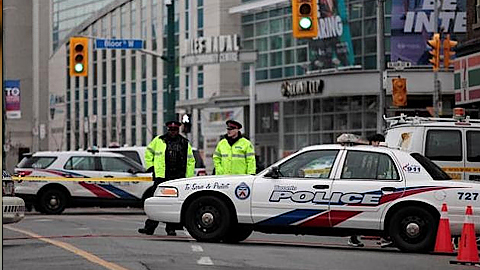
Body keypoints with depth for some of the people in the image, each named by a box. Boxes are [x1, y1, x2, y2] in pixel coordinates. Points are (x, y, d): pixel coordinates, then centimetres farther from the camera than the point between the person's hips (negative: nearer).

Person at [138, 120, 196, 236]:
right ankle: (149, 227, -4)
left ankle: (171, 228, 11)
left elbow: (191, 161, 15)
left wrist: (189, 178, 8)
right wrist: (150, 167, 9)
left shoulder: (185, 143, 11)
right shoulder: (158, 141, 7)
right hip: (161, 177, -1)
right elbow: (148, 153, 19)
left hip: (178, 179, 1)